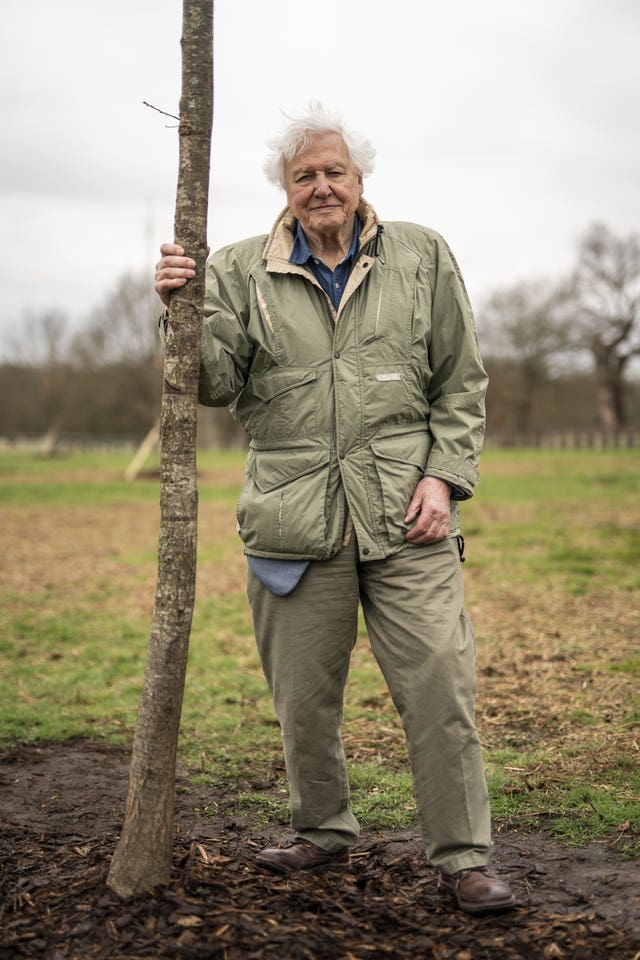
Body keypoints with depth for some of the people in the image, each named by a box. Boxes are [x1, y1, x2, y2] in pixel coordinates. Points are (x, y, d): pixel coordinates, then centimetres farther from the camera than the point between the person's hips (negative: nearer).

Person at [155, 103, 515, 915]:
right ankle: (323, 832, 31)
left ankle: (462, 857, 7)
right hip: (293, 513, 1)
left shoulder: (422, 257, 9)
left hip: (406, 516, -1)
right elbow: (218, 383, 1)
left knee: (439, 684, -5)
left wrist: (444, 475, -2)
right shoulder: (241, 272, 8)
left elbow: (462, 382, 10)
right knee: (303, 695, 10)